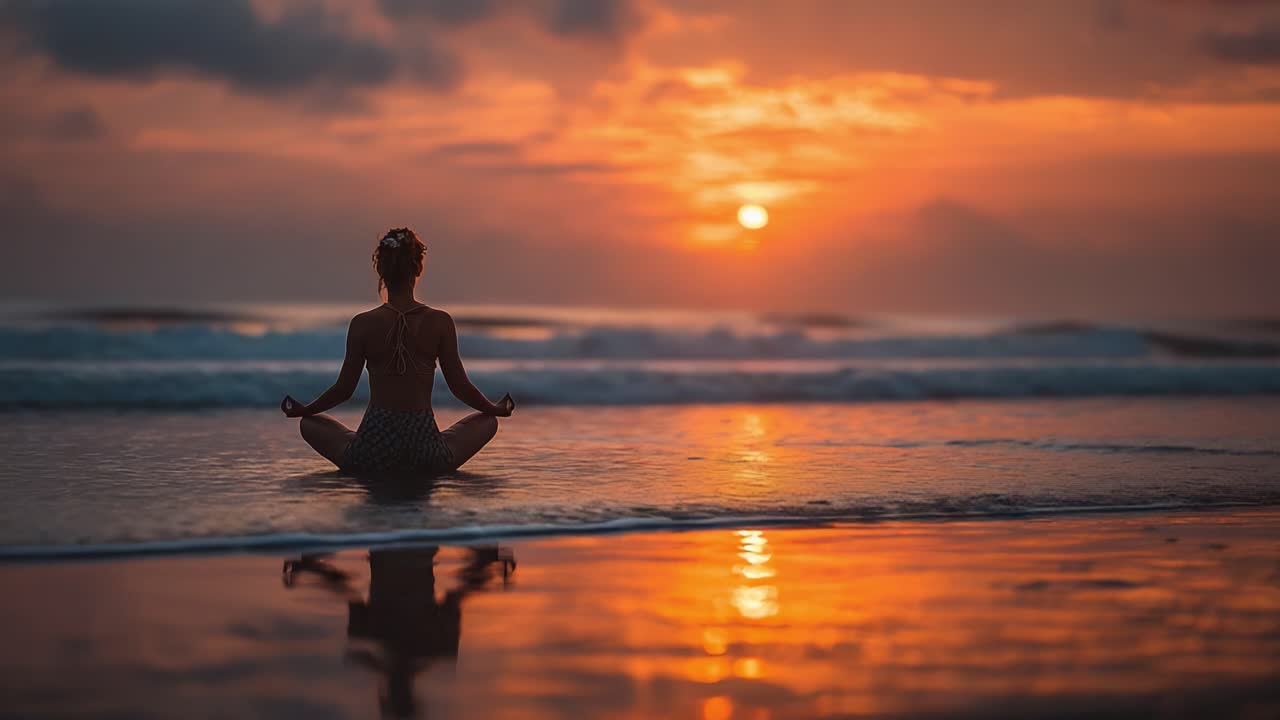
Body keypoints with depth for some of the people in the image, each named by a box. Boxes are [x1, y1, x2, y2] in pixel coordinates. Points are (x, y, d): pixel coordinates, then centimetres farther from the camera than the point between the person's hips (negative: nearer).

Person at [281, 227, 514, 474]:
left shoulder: (363, 324, -5)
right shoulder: (440, 322, -5)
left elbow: (344, 389, 2)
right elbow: (460, 386, 2)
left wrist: (302, 410, 21)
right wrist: (496, 409, 21)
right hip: (426, 456, 0)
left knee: (310, 424, 28)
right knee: (487, 422, 28)